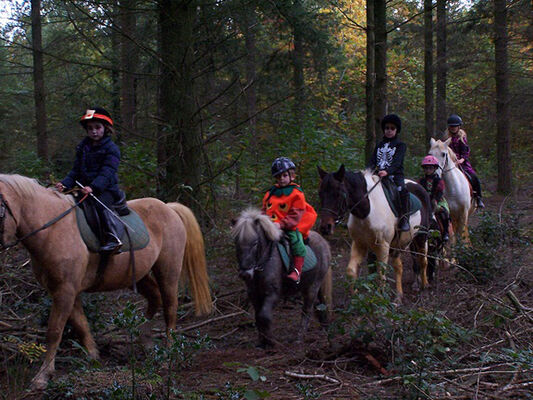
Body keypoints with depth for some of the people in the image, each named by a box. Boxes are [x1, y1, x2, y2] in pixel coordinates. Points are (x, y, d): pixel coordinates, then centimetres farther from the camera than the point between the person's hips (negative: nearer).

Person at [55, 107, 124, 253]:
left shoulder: (111, 149, -5)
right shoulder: (82, 147, 15)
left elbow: (107, 174, -16)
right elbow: (76, 171, 13)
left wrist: (93, 187, -31)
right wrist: (65, 184, -5)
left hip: (106, 190, -7)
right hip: (85, 188, 7)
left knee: (100, 204, -32)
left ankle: (114, 238, -37)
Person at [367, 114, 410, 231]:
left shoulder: (400, 145, 3)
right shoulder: (380, 145, 20)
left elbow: (397, 162, -13)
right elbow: (373, 161, 12)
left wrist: (387, 171, -31)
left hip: (395, 175, -5)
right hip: (378, 176, 5)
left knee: (402, 190, -32)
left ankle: (404, 220, -29)